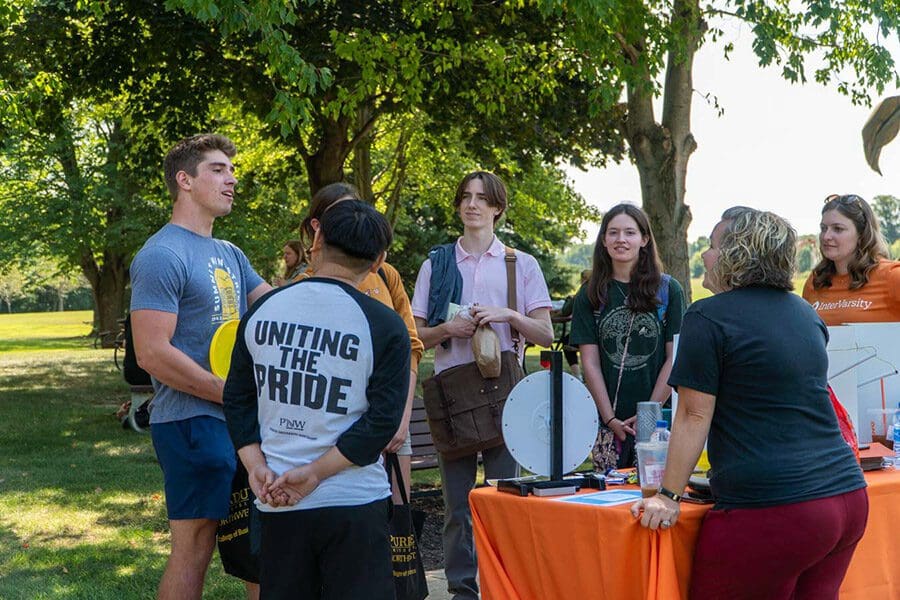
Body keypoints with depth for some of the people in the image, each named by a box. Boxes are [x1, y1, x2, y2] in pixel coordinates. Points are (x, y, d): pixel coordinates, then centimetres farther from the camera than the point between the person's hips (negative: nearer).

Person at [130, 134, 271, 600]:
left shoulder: (229, 255, 15)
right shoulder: (162, 256, -13)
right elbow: (153, 355, -19)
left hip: (240, 420, 9)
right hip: (193, 421, -9)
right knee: (194, 547, -1)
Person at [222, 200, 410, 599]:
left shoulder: (261, 311, 4)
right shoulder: (385, 326, -8)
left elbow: (237, 398, 7)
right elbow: (382, 423, -12)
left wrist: (256, 466, 1)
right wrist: (314, 473, -11)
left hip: (277, 505, 4)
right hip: (354, 503, -3)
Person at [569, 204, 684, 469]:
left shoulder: (668, 290, 3)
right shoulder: (590, 295, 7)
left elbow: (674, 360, 0)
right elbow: (590, 363, 3)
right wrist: (610, 419, -6)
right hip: (607, 423, 1)